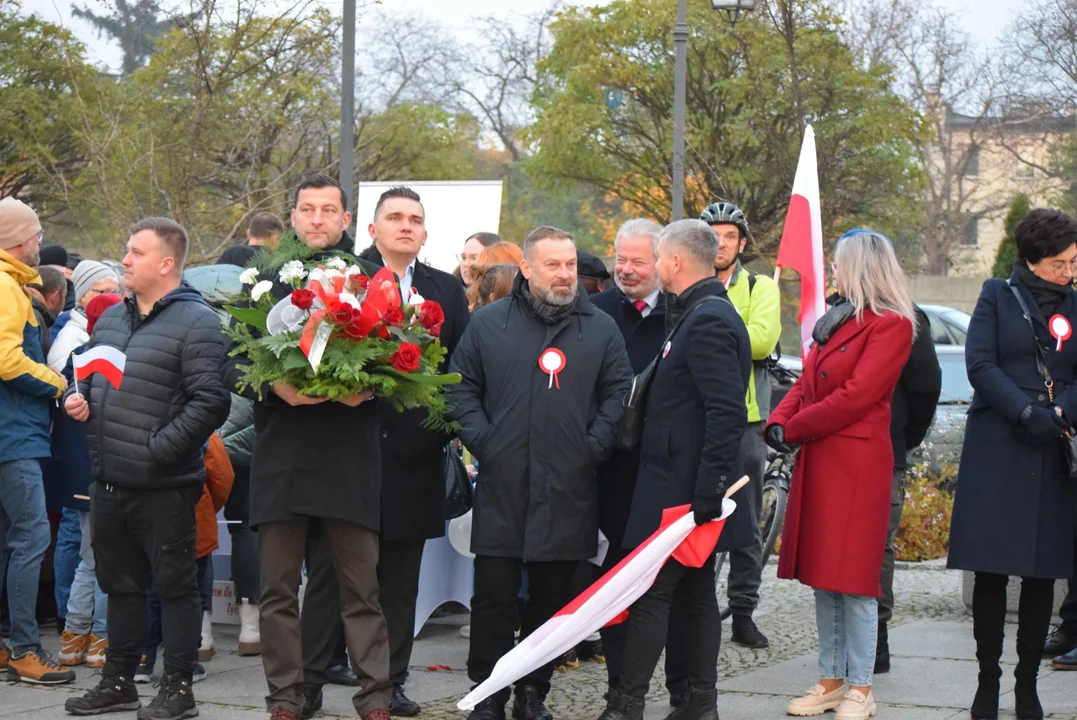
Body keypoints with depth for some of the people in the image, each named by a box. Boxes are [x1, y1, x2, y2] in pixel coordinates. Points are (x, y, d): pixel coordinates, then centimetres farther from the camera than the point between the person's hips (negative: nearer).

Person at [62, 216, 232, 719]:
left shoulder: (196, 323, -11)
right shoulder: (111, 319, 14)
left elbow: (210, 403, -18)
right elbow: (84, 373, 28)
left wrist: (158, 449, -19)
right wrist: (75, 397, 5)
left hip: (163, 487, -7)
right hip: (109, 483, 8)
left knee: (175, 585, 2)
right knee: (120, 584, 16)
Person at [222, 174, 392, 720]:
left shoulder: (371, 280, 7)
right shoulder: (266, 279, 9)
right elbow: (232, 363, 6)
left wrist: (370, 386, -13)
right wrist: (273, 384, -12)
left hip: (351, 460, -2)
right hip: (281, 456, 2)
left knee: (361, 588, 0)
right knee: (279, 588, 6)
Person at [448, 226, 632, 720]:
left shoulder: (600, 329, 7)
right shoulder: (488, 324, 6)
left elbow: (619, 393, 7)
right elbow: (461, 388, 9)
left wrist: (595, 446, -4)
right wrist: (480, 440, -3)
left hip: (568, 494, 1)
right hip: (501, 489, -1)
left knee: (551, 600, 7)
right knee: (493, 597, 0)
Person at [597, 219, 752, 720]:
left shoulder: (707, 321, -17)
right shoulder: (704, 315, 15)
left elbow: (727, 415, -24)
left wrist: (706, 495, -25)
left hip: (681, 490, -10)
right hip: (686, 486, 10)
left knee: (649, 595, -7)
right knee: (696, 594, 13)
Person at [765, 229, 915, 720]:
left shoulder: (891, 325, -10)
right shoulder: (838, 320, 17)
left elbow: (856, 396, -18)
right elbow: (807, 384, 15)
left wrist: (793, 428, -11)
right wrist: (779, 421, -3)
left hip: (855, 465, -8)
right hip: (818, 462, 8)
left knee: (853, 580, -5)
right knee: (823, 579, 10)